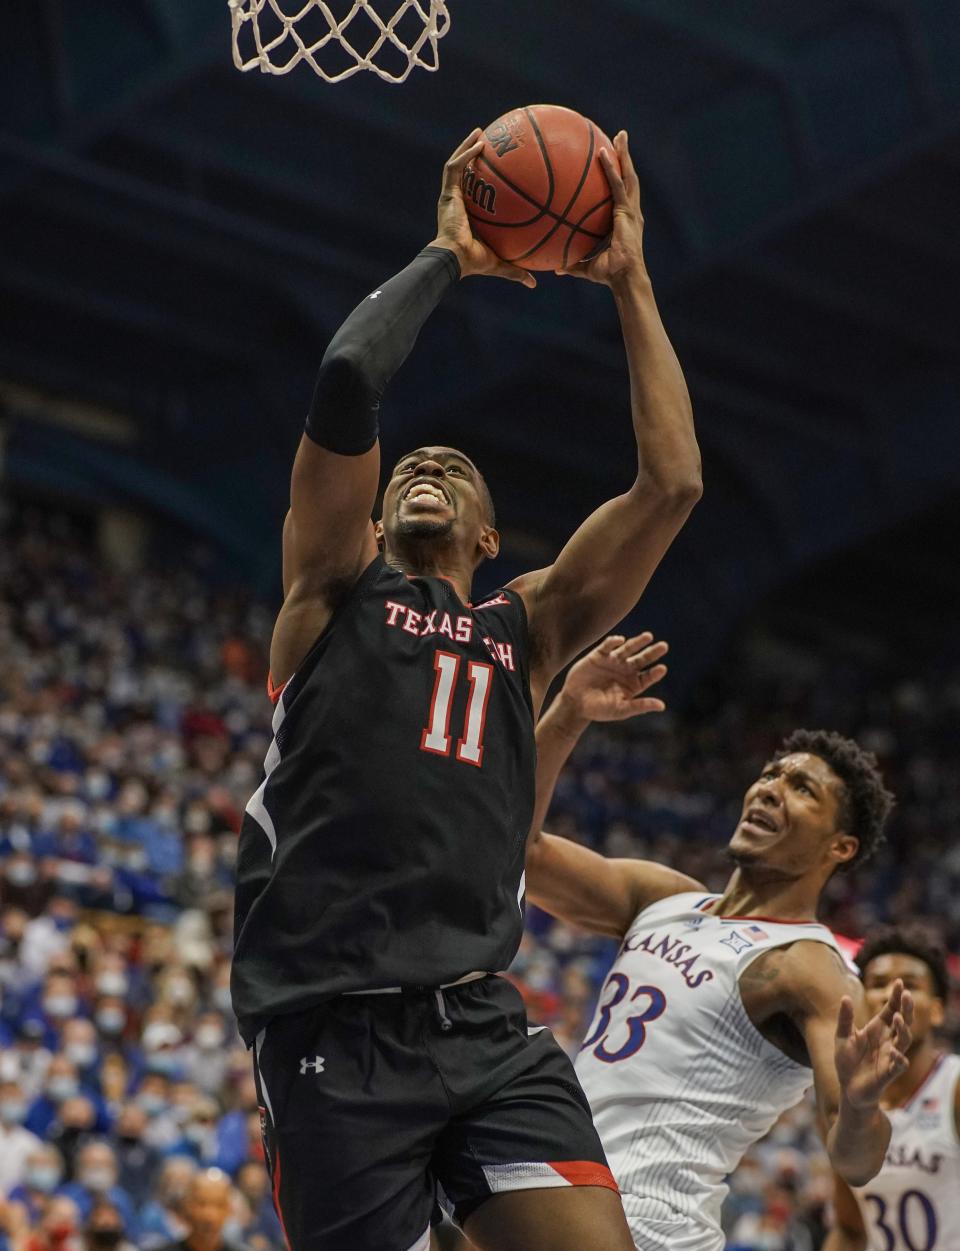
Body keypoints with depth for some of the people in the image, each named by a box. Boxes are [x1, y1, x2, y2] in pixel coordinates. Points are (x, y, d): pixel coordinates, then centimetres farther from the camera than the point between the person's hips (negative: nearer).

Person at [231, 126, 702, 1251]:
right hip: (336, 1033, -3)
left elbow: (671, 484, 10)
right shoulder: (335, 589, 12)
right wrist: (448, 257, 10)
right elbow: (347, 380, -3)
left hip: (484, 1028, 3)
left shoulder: (529, 625, 21)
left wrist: (627, 283, 12)